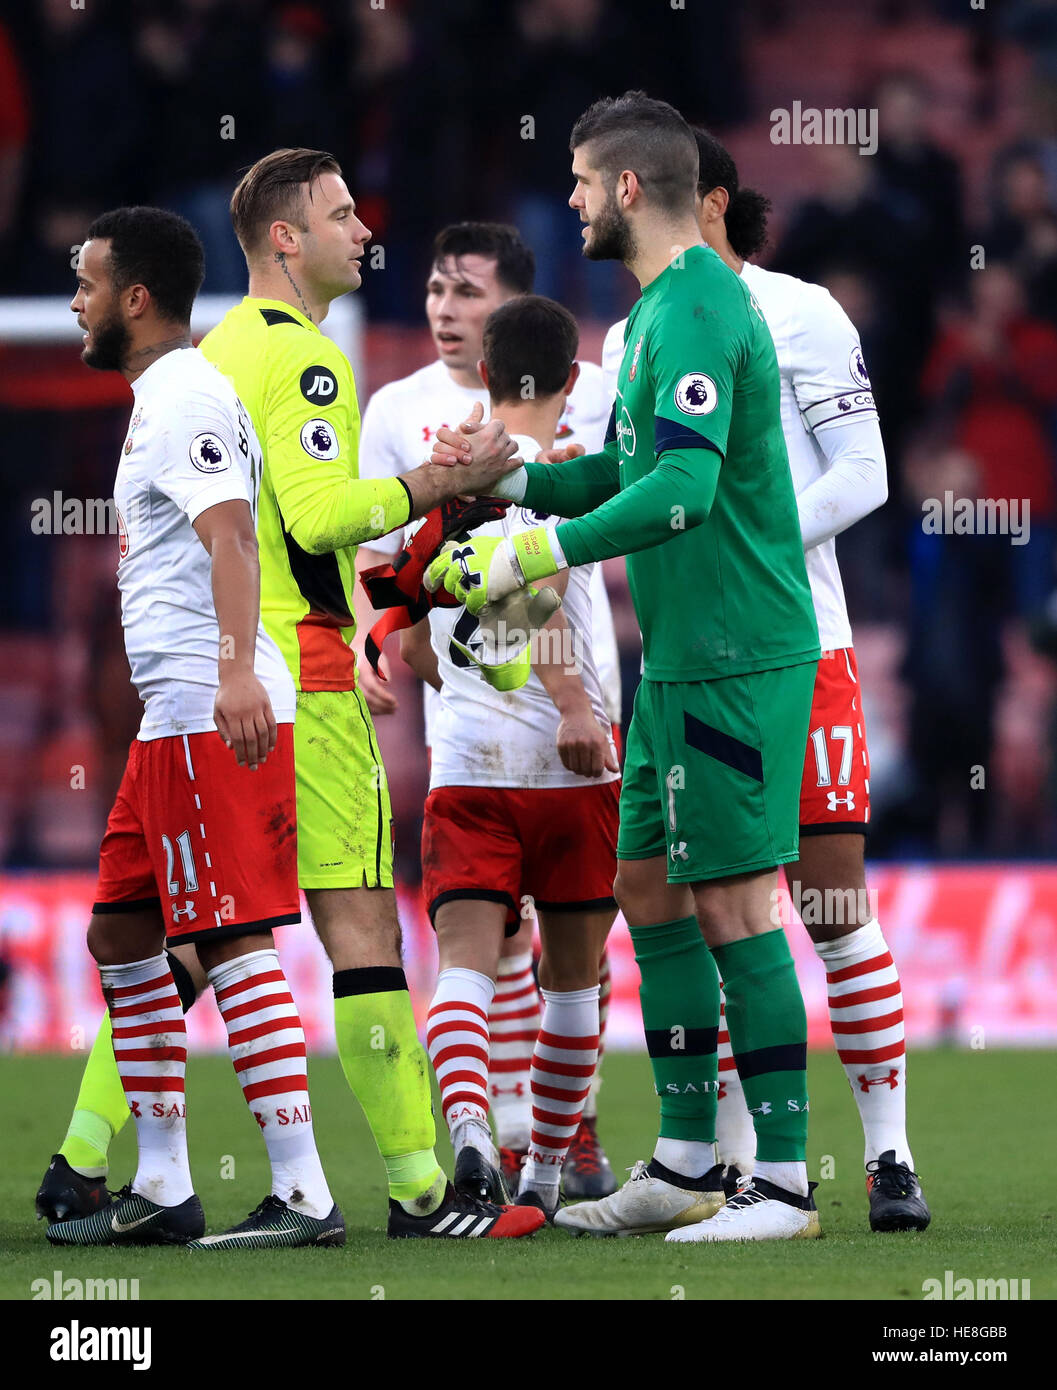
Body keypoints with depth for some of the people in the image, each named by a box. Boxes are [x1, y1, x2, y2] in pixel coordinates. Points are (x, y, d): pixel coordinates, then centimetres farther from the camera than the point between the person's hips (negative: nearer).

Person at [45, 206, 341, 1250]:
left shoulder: (186, 397, -10)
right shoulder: (159, 399, 22)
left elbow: (230, 538, -24)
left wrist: (235, 668, -36)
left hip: (216, 715, -11)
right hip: (172, 722, 11)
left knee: (234, 939, -13)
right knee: (120, 933, 13)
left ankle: (304, 1194, -15)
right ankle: (161, 1191, 17)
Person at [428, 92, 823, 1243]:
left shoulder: (694, 308, -17)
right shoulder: (664, 305, 16)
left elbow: (684, 485, -27)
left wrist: (532, 555, -26)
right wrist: (505, 478, 16)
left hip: (734, 660, -10)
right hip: (681, 660, 10)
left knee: (731, 905, -9)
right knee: (650, 891, 13)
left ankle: (785, 1182, -6)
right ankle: (684, 1166, 20)